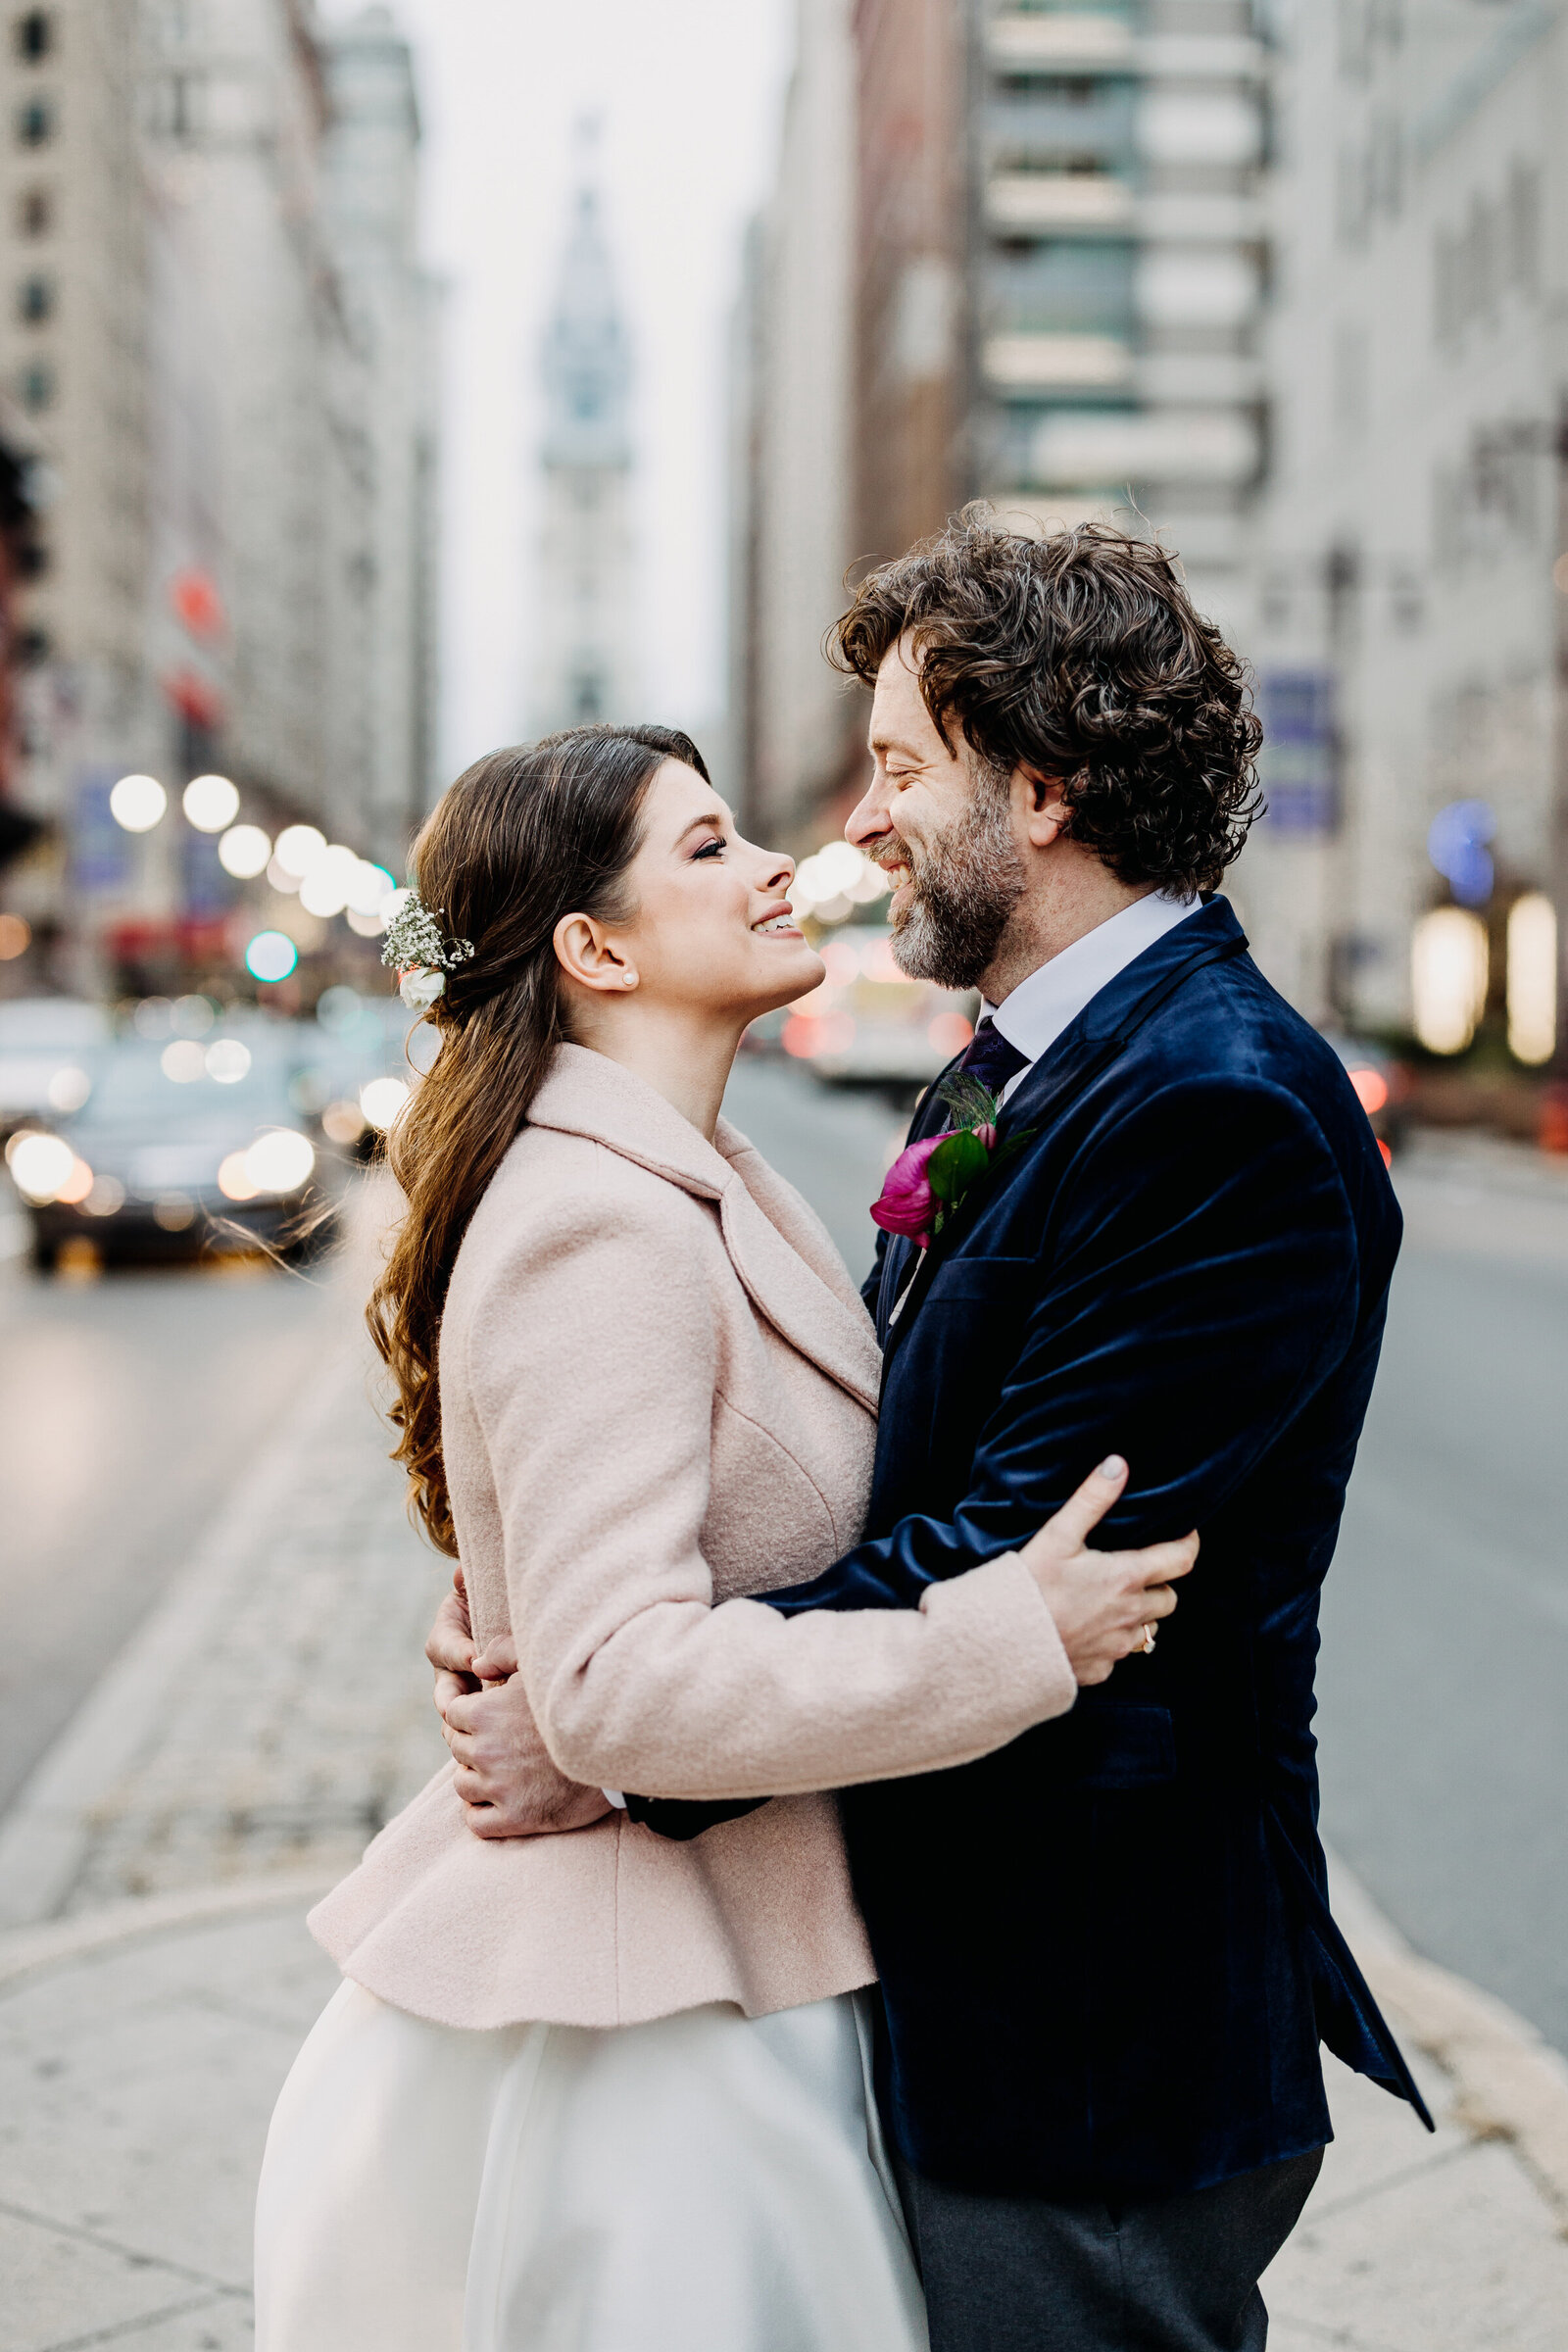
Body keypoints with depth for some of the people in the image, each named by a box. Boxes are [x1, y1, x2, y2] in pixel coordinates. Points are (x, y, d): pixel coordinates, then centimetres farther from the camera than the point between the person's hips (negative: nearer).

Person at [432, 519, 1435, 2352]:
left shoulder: (1220, 1112, -22)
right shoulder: (1022, 1066, 11)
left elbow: (1018, 1567, -26)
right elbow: (884, 1453, 9)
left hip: (1095, 2050, -9)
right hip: (958, 1983, 9)